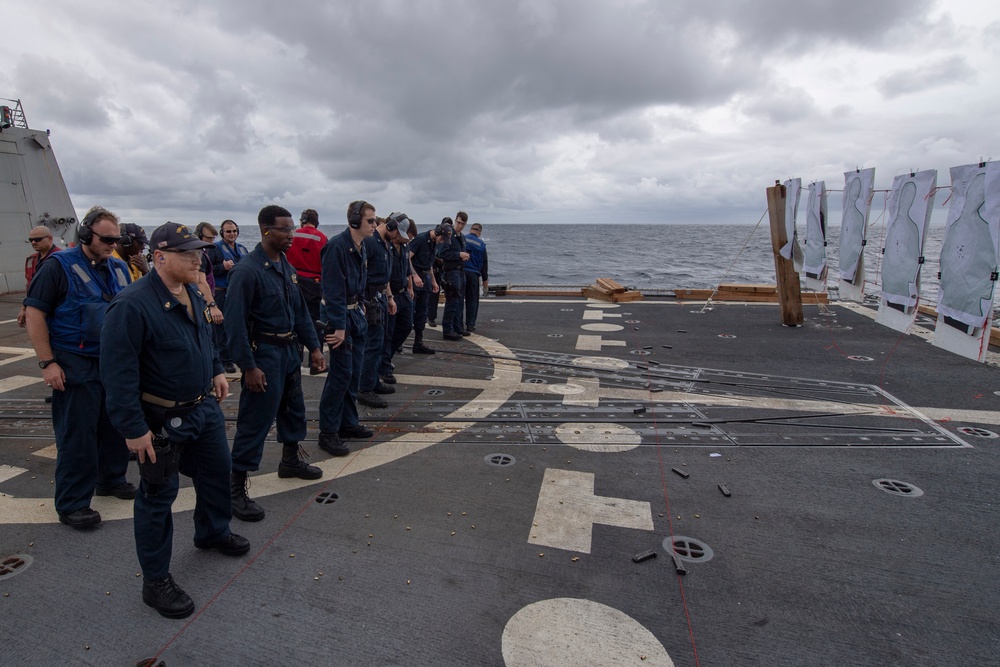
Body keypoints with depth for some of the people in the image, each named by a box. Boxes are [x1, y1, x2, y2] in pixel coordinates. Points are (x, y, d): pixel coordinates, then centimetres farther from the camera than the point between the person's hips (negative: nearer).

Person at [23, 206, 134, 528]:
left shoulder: (119, 268, 9)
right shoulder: (60, 266, -9)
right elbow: (34, 313, -10)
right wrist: (47, 362, -14)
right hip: (76, 367, -6)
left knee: (115, 426, 14)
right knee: (77, 435, 0)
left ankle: (111, 479, 32)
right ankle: (72, 504, 11)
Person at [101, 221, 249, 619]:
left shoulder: (192, 294, 3)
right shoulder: (133, 304, -24)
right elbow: (117, 372, -24)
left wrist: (216, 371, 10)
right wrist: (134, 429, -23)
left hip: (204, 407, 8)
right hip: (162, 420, -8)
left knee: (217, 471, 21)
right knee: (158, 496, 6)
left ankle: (214, 532, 48)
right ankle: (155, 580, 23)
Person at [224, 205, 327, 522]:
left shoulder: (286, 266, 8)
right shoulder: (247, 270, -18)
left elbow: (301, 310, 14)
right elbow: (235, 322, -19)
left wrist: (314, 346, 10)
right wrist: (248, 367, -21)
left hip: (289, 348, 9)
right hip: (264, 353, -9)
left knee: (294, 408, 22)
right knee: (255, 421, -3)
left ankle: (290, 460, 44)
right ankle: (236, 489, 9)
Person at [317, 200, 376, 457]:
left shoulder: (362, 248, 11)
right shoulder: (337, 246, -17)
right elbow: (333, 290, -21)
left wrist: (359, 310, 14)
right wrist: (339, 326, -22)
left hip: (356, 313, 9)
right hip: (340, 316, -9)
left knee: (354, 373, 13)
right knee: (341, 374, -7)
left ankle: (348, 423, 25)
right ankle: (328, 433, 3)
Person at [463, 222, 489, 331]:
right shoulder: (481, 244, 2)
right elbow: (484, 263, 7)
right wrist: (485, 280, 14)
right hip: (473, 274, -1)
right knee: (472, 300, 8)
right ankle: (470, 325, 8)